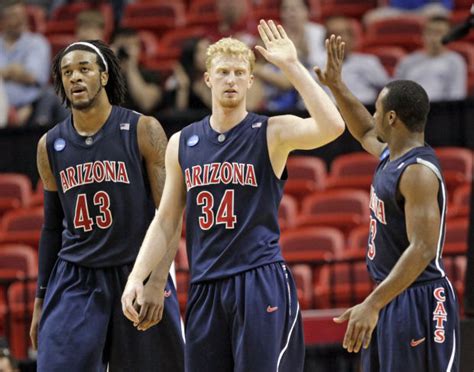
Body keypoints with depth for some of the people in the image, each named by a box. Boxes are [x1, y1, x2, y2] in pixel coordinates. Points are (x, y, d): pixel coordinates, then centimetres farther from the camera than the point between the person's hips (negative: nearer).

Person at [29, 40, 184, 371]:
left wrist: (157, 282, -19)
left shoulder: (143, 131, -5)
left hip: (137, 274, -3)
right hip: (73, 282, 3)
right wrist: (41, 300, 15)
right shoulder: (50, 146, 7)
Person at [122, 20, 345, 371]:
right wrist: (137, 277, 4)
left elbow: (332, 126, -22)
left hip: (261, 281, -4)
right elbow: (165, 222, 14)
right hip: (205, 287, 5)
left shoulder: (272, 133, -2)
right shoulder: (182, 144, 10)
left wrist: (292, 65, -21)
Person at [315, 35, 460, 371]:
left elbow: (422, 249, -27)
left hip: (418, 302, -10)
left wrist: (372, 305, -32)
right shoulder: (391, 154, 10)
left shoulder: (418, 171, -20)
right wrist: (337, 86, 27)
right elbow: (365, 133, 36)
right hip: (390, 297, 10)